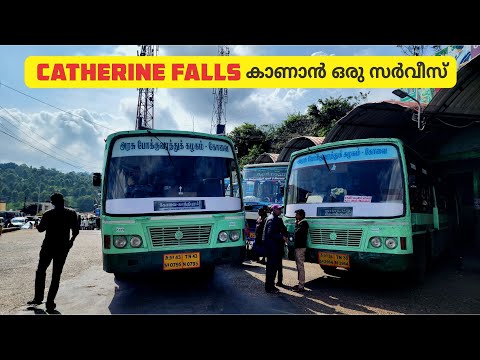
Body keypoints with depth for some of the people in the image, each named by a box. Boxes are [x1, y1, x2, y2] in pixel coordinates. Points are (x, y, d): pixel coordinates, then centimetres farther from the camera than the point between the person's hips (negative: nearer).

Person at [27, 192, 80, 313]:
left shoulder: (48, 214, -6)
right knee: (56, 275, 6)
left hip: (48, 246, -1)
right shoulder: (72, 213, -3)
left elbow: (40, 229, 1)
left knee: (41, 271, 17)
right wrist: (71, 240, 13)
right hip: (63, 248, 1)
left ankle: (38, 298, 18)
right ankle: (50, 302, 4)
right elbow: (76, 230, -4)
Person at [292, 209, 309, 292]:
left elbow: (297, 232, -21)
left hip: (300, 247, -10)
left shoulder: (303, 223, -11)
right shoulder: (300, 223, 17)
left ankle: (301, 286, -4)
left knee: (300, 267, -7)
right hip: (298, 247, 10)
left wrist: (296, 224, -10)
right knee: (299, 266, 15)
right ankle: (300, 283, 23)